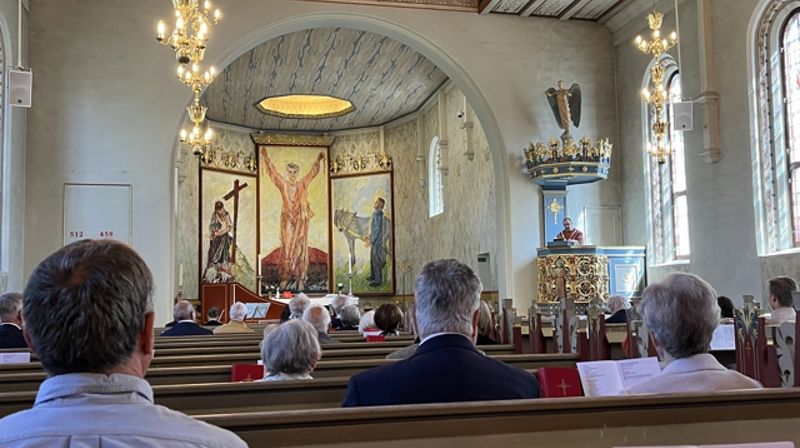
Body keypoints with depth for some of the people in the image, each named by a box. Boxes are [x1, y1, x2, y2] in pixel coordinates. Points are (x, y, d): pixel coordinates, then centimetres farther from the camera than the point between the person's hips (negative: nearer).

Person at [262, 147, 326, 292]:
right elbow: (272, 171, -4)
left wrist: (318, 161, -10)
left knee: (300, 247, 1)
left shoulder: (303, 184, 3)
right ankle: (285, 277, 4)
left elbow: (312, 173, 0)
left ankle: (300, 278, 2)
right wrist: (266, 158, -13)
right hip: (287, 219, -1)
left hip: (300, 220, 1)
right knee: (287, 246, -1)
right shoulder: (282, 184, 1)